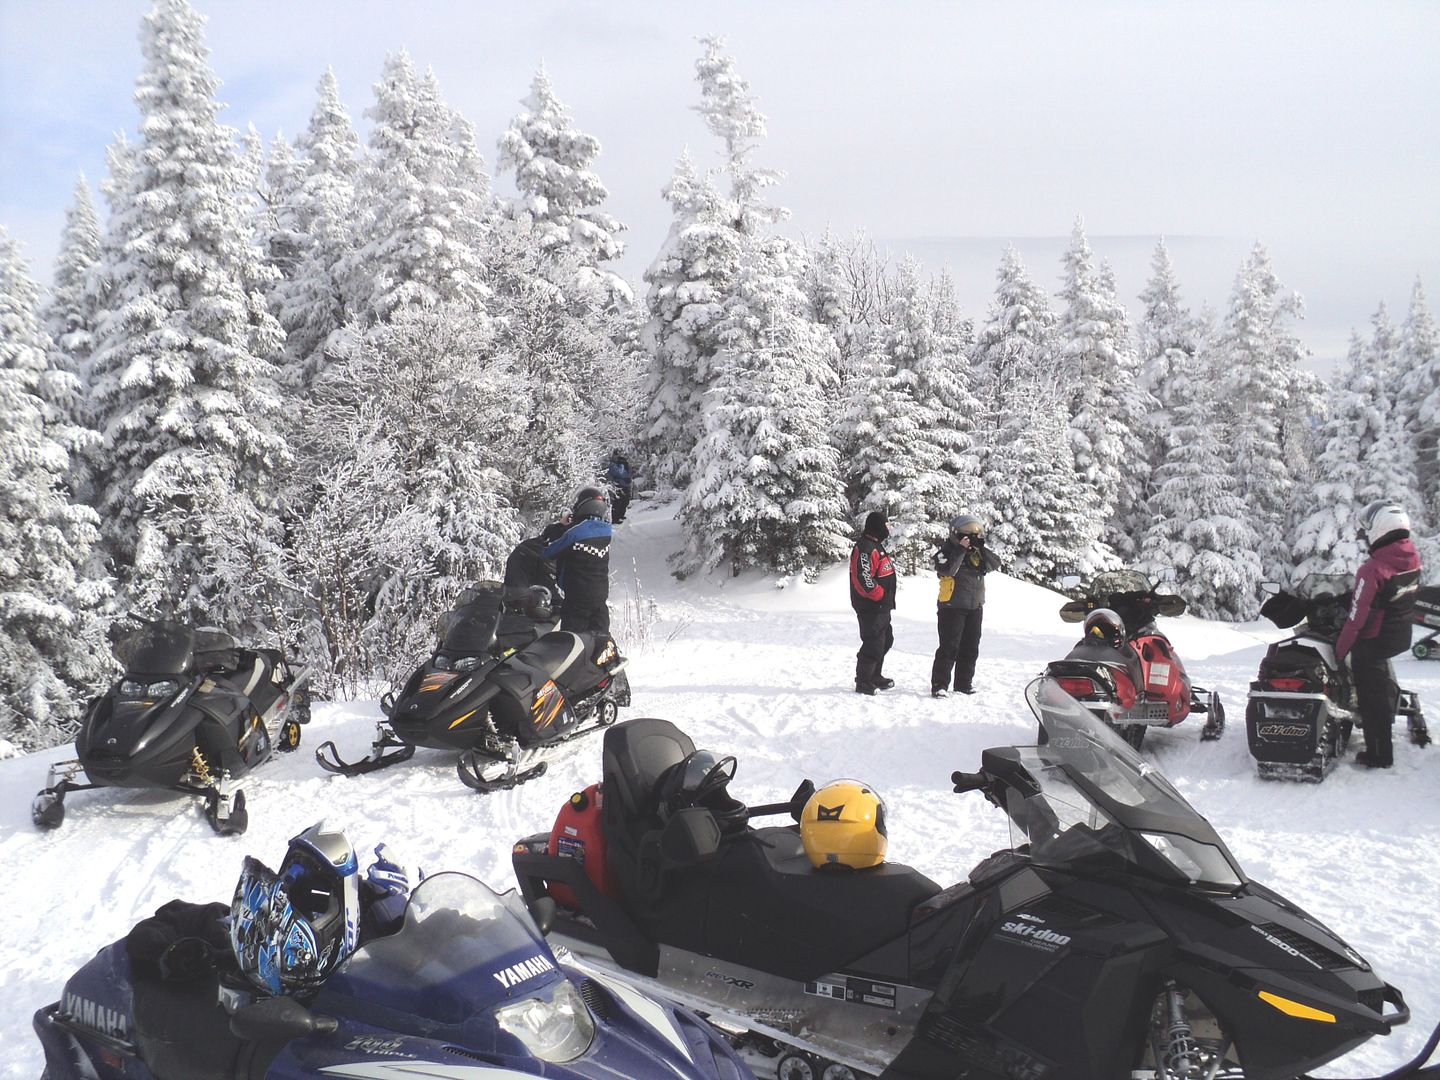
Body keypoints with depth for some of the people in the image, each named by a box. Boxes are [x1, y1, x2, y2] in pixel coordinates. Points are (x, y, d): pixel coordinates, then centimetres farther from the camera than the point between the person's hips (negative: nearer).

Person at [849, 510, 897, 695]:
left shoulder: (876, 545, 17)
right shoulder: (864, 548, -19)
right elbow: (862, 579, -27)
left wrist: (887, 600, 19)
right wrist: (880, 595, -18)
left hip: (881, 606, 11)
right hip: (870, 607, -11)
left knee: (885, 639, 20)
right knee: (873, 644, -8)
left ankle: (875, 677, 33)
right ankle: (863, 683, 1)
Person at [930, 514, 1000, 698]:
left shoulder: (978, 553, 9)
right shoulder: (946, 551, -7)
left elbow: (995, 565, -3)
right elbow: (947, 569, -25)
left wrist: (981, 549, -14)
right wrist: (960, 549, -25)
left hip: (975, 608, 6)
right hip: (952, 607, -6)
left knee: (970, 648, 12)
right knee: (949, 647, -9)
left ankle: (964, 682, 23)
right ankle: (939, 684, -6)